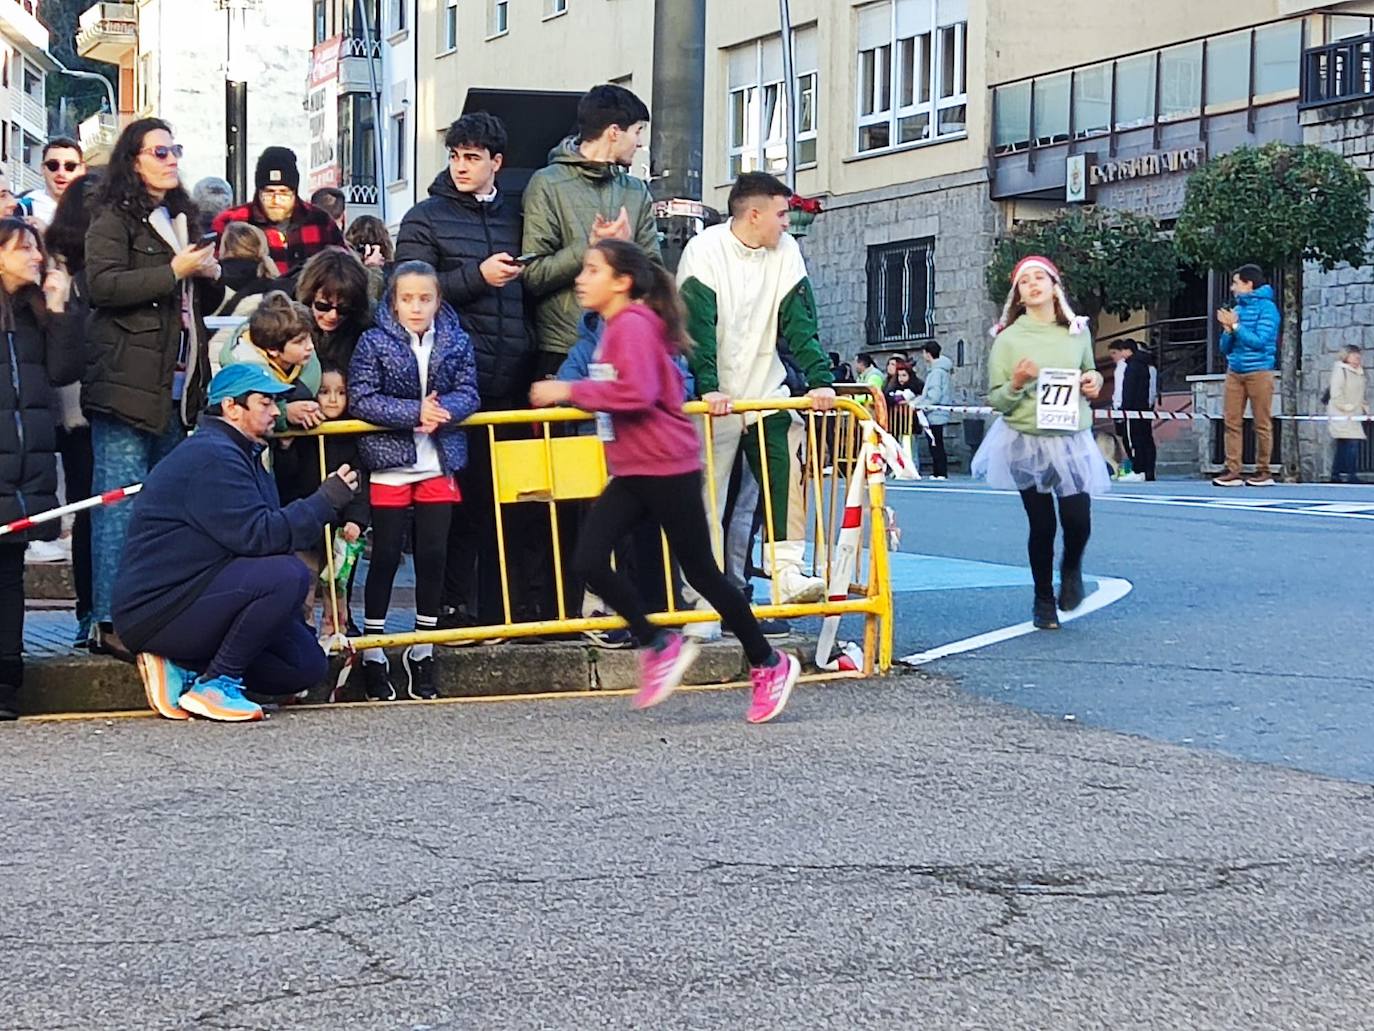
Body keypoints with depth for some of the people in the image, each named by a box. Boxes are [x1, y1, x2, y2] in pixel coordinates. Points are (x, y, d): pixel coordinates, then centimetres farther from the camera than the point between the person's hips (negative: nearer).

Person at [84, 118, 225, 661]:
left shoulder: (183, 219, 22)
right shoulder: (114, 219, -2)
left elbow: (204, 303, 29)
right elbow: (102, 284, -17)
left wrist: (211, 276, 7)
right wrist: (174, 271, -17)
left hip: (177, 385, 8)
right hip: (127, 383, -8)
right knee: (121, 503, -9)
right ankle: (110, 621, -9)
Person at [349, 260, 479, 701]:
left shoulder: (456, 342, 3)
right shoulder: (374, 343, -5)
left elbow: (468, 394, 0)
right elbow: (361, 399, -11)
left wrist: (444, 410, -21)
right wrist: (415, 413, -19)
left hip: (439, 465, 3)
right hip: (390, 465, -3)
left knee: (433, 556, 6)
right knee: (385, 557, 1)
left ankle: (422, 649, 18)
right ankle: (373, 651, 10)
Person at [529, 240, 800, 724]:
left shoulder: (632, 326, -15)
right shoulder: (617, 327, 15)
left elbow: (637, 392, -28)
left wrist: (570, 391, -22)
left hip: (667, 467, -9)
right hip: (631, 471, 9)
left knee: (700, 572, 0)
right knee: (588, 561, -6)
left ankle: (769, 665, 15)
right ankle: (659, 646, 8)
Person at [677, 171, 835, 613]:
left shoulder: (786, 251, 3)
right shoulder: (705, 250, -11)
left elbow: (799, 322, -1)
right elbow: (696, 326, -18)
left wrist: (820, 380, -14)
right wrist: (707, 387, -30)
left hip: (767, 391, 4)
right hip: (715, 399, -4)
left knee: (790, 469, -11)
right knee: (707, 492, -2)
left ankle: (786, 572, -10)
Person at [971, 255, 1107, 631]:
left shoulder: (1077, 332, 5)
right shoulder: (1008, 339, -4)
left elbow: (1090, 372, 22)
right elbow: (996, 401, -2)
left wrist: (1094, 381, 0)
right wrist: (1016, 384, -21)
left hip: (1071, 440, 2)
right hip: (1026, 441, -2)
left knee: (1078, 521, -6)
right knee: (1041, 525, 2)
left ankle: (1071, 570, 28)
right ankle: (1043, 601, 22)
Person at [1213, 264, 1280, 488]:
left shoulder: (1266, 308, -4)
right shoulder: (1237, 309, 14)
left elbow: (1259, 341, -14)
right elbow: (1225, 348, 17)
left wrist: (1236, 326, -10)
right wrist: (1228, 329, -2)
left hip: (1259, 372, -6)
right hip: (1235, 372, 6)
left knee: (1262, 423, -1)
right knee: (1232, 421, -1)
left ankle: (1263, 471, 3)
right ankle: (1232, 471, -2)